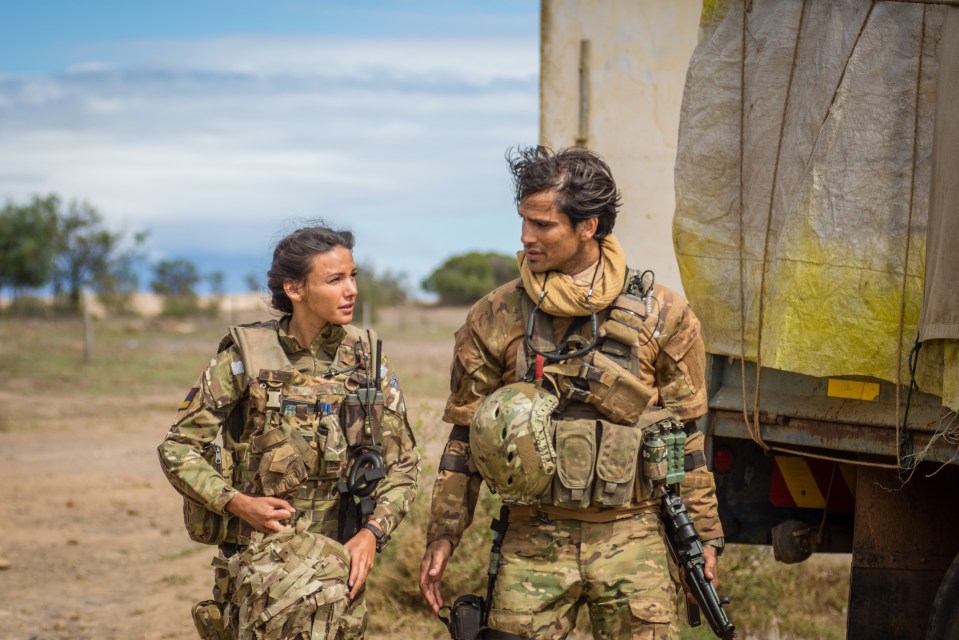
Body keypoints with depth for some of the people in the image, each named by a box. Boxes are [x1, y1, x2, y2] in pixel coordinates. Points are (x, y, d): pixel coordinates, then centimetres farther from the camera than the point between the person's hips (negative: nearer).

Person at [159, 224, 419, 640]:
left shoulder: (368, 360, 5)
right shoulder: (246, 357, -4)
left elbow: (401, 465, 9)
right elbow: (178, 448, 0)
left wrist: (373, 532, -6)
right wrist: (235, 502, -13)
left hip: (341, 553, 3)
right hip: (259, 550, -3)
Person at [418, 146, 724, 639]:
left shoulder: (661, 316, 1)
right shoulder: (496, 317, 3)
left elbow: (684, 437, 8)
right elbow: (464, 438, 9)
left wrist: (704, 538, 8)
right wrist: (443, 535, 5)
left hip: (631, 539, 0)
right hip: (533, 542, 1)